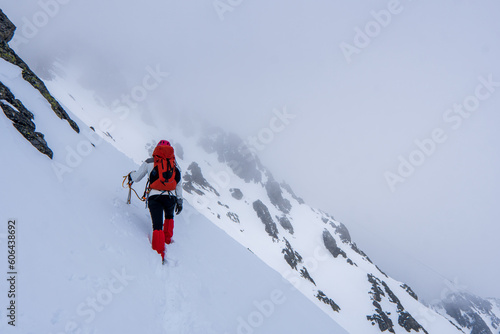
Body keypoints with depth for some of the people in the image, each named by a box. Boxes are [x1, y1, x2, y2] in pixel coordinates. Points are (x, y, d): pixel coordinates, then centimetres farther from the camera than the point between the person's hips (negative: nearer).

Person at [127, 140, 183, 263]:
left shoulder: (150, 162, 11)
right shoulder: (174, 164, 16)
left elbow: (136, 178, 20)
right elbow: (179, 184, 15)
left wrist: (131, 175, 42)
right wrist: (179, 201, 19)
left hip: (154, 196, -2)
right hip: (170, 197, 2)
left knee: (157, 226, -6)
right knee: (169, 216, 33)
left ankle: (159, 253, -19)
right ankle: (167, 238, 34)